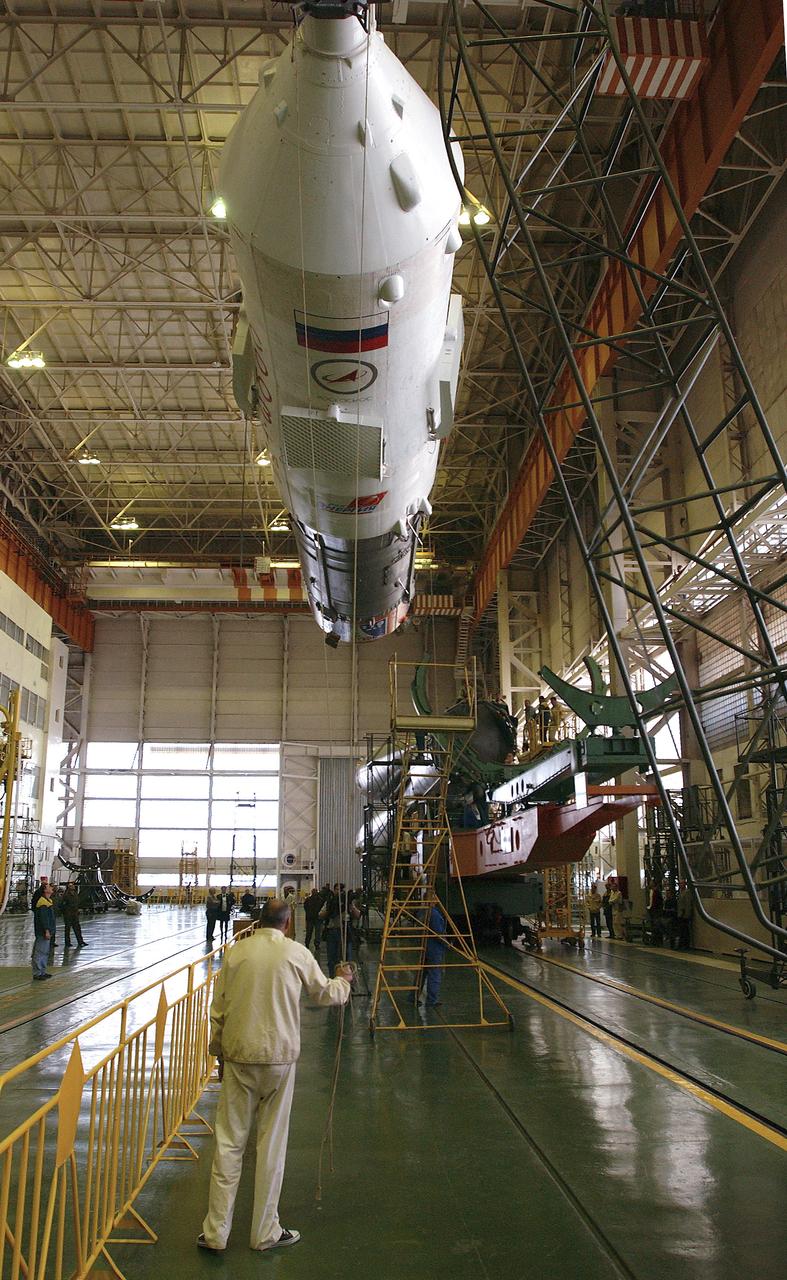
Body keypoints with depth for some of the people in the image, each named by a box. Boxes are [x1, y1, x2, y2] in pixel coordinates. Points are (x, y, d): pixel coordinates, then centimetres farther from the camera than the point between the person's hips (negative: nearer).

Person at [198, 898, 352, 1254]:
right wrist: (343, 981, 32)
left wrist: (217, 1047, 19)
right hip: (280, 1057, -1)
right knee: (272, 1145, 10)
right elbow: (325, 994, 10)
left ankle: (215, 1232, 15)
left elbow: (218, 1007, 4)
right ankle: (265, 1232, 20)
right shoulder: (297, 953, -5)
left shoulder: (236, 952, -3)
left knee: (229, 1142, 9)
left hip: (238, 1055, 1)